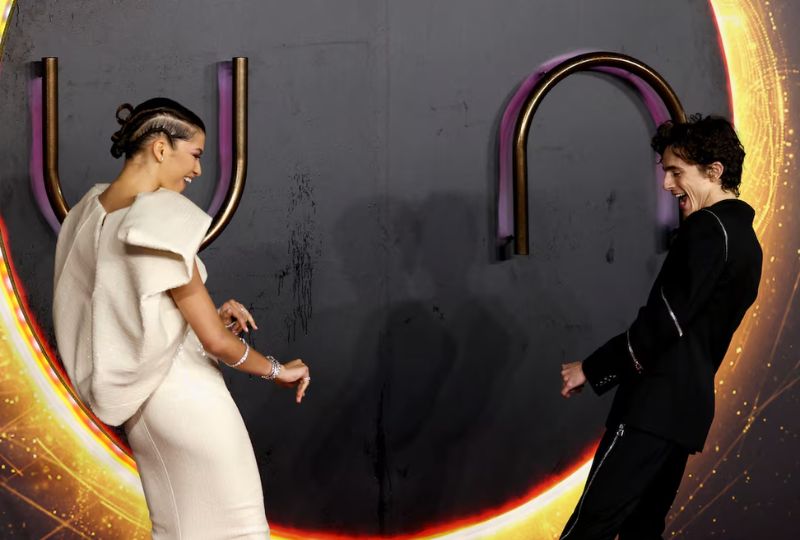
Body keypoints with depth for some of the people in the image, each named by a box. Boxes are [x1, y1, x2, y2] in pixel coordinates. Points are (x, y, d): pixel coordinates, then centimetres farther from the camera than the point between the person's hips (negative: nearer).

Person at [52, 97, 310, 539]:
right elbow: (217, 342, -18)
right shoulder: (159, 221, -22)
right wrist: (278, 370, -2)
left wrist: (206, 315, 9)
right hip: (186, 398, -8)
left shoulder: (91, 209, 2)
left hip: (139, 400, 8)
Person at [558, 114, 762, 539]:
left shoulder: (708, 229, -10)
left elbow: (664, 321, -16)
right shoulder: (743, 237, 19)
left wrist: (591, 370, -8)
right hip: (688, 403, 10)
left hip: (658, 403, -10)